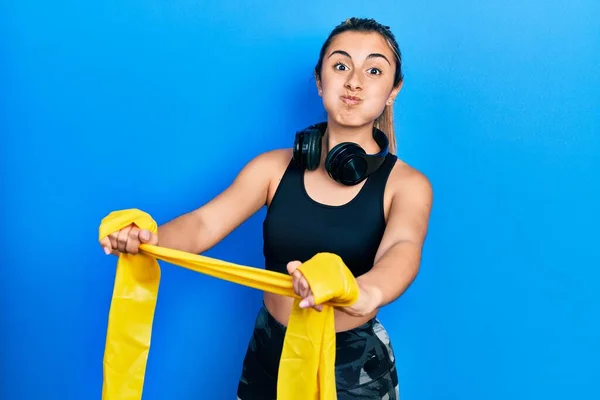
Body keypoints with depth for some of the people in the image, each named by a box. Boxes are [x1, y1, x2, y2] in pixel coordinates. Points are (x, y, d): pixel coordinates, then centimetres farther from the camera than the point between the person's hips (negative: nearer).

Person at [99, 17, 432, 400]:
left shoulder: (408, 184, -11)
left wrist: (366, 293, -54)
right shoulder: (274, 166, -4)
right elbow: (205, 223, -15)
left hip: (355, 365, -2)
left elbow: (403, 249, -31)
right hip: (269, 352, 2)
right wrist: (148, 238, -37)